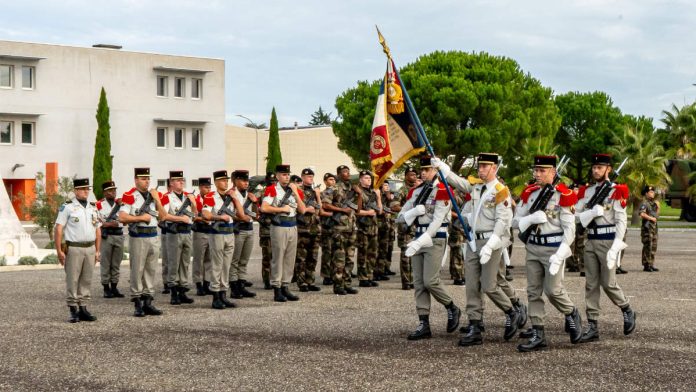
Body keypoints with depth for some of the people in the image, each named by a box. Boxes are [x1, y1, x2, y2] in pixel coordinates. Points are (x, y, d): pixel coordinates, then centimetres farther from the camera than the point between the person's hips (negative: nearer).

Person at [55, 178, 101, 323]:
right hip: (73, 249, -5)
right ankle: (73, 310, 3)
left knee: (86, 280, 7)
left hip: (90, 248, 5)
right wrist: (59, 251, -12)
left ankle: (83, 309, 13)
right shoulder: (67, 207, -4)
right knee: (72, 280, -2)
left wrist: (97, 251, 12)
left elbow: (97, 230, 17)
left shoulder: (92, 208, 13)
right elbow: (58, 229, -7)